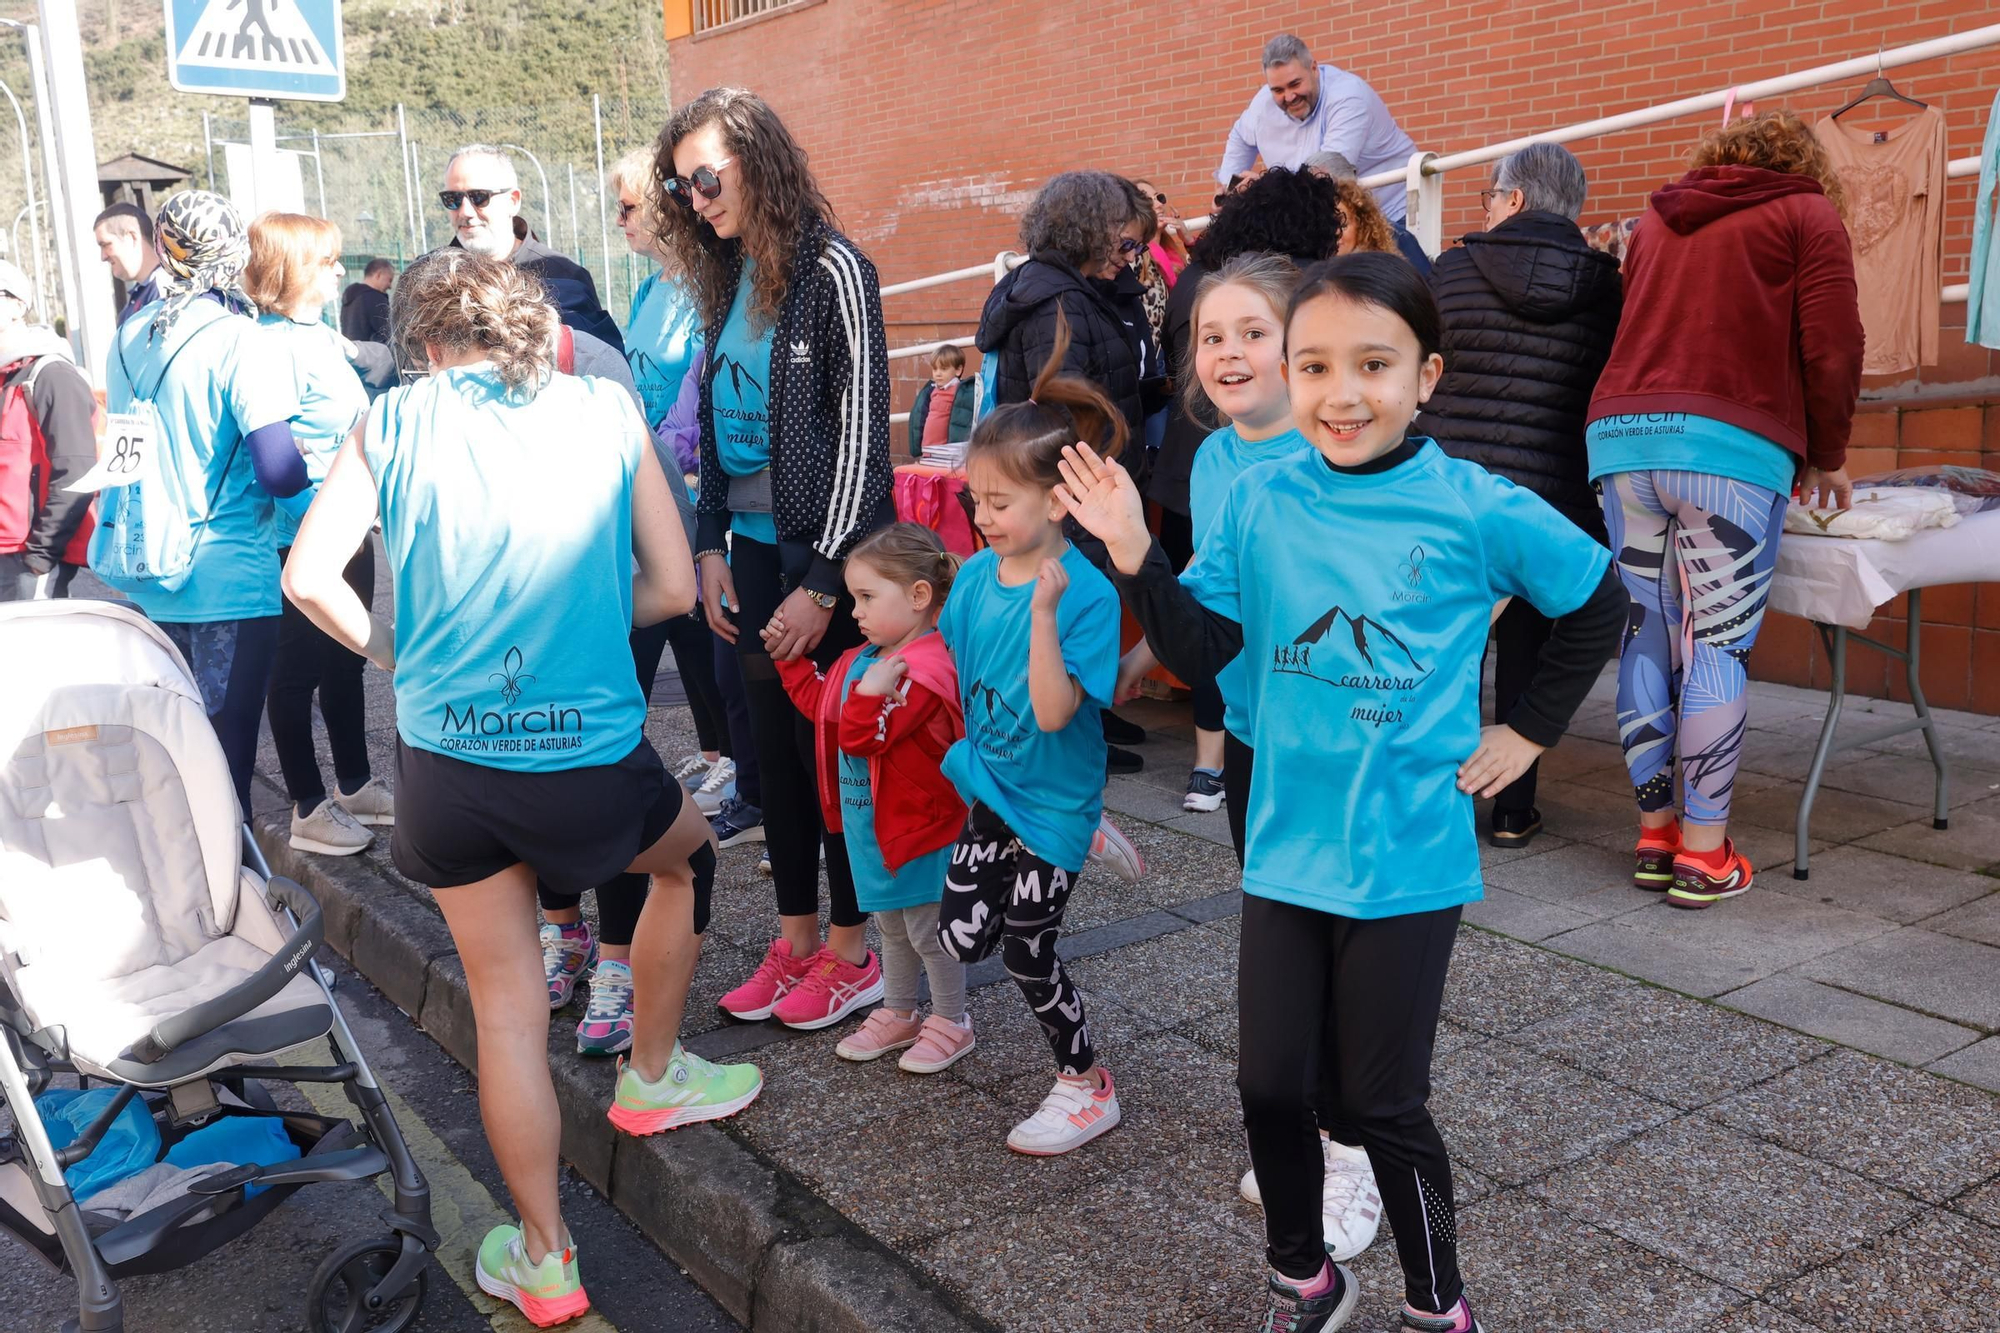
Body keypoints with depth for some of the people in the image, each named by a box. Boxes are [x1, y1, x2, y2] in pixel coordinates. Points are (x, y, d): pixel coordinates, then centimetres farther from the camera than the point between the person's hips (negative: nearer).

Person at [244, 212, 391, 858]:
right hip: (303, 535, -9)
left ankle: (355, 784, 31)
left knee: (346, 661, 17)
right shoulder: (272, 344, -16)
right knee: (298, 670, 3)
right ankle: (309, 808, 14)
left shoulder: (326, 337, 11)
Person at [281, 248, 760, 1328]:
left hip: (446, 757, 1)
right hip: (589, 755, -1)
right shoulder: (607, 410, 3)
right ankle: (650, 1076, 42)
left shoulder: (393, 421, 3)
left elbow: (308, 578, -5)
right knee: (688, 854, 31)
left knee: (505, 1003, 14)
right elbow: (673, 588, 2)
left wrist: (386, 646, 13)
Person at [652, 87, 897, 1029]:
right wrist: (711, 545, 6)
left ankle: (851, 950, 17)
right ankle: (794, 940, 24)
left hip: (826, 554, -7)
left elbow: (861, 432, -14)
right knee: (775, 746, 12)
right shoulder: (728, 280, 11)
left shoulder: (831, 271, -10)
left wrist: (823, 582, -16)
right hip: (752, 546, 7)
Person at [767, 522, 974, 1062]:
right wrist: (789, 657, 10)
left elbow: (861, 737, -28)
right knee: (891, 926, 22)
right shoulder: (864, 658, 4)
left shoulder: (924, 671, -26)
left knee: (928, 930, 6)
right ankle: (898, 1016, 36)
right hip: (871, 825, 9)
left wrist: (871, 693, -44)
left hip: (917, 827, -9)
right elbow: (820, 702, 16)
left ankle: (951, 1023, 23)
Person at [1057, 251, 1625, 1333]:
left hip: (1408, 858, -3)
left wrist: (1528, 730, 4)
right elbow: (1198, 647, -3)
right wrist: (1133, 554, -17)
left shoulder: (1476, 509, -9)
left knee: (1382, 1103, 7)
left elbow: (1598, 603, 6)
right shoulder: (1259, 501, -3)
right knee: (1269, 1085, 10)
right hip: (1286, 847, 3)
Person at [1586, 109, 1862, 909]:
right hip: (1732, 449, -5)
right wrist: (1826, 456, 13)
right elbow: (1831, 352, 1)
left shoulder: (1658, 219, 25)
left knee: (1645, 639, 8)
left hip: (1621, 434, 5)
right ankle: (1703, 854, 0)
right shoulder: (1809, 216, 9)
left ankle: (1654, 834, 13)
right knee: (1717, 648, -2)